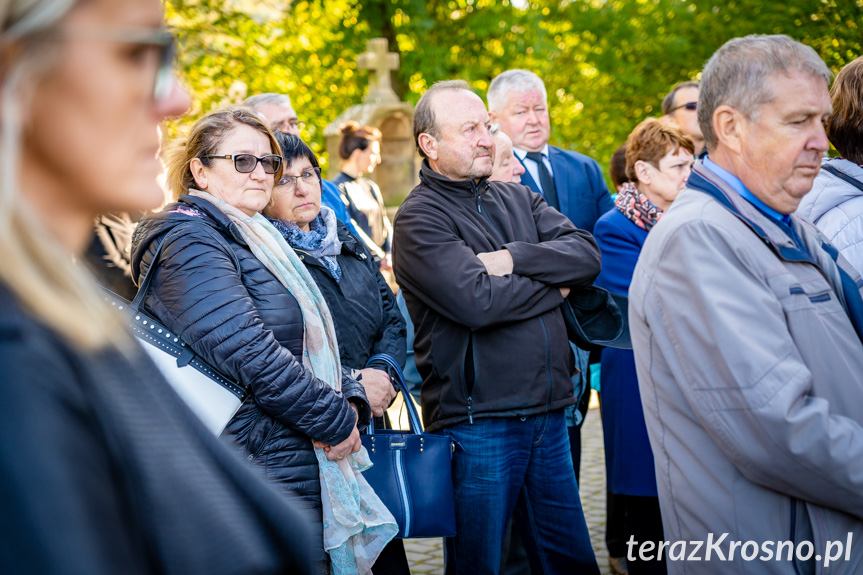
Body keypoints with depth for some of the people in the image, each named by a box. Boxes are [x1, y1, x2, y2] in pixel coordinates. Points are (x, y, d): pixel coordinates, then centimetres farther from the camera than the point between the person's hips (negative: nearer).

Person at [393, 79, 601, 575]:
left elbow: (587, 254, 0)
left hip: (549, 412, 6)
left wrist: (514, 259, -15)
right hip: (478, 419, -6)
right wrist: (552, 285, -5)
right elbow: (476, 301, -21)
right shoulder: (420, 218, -7)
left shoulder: (518, 198, 14)